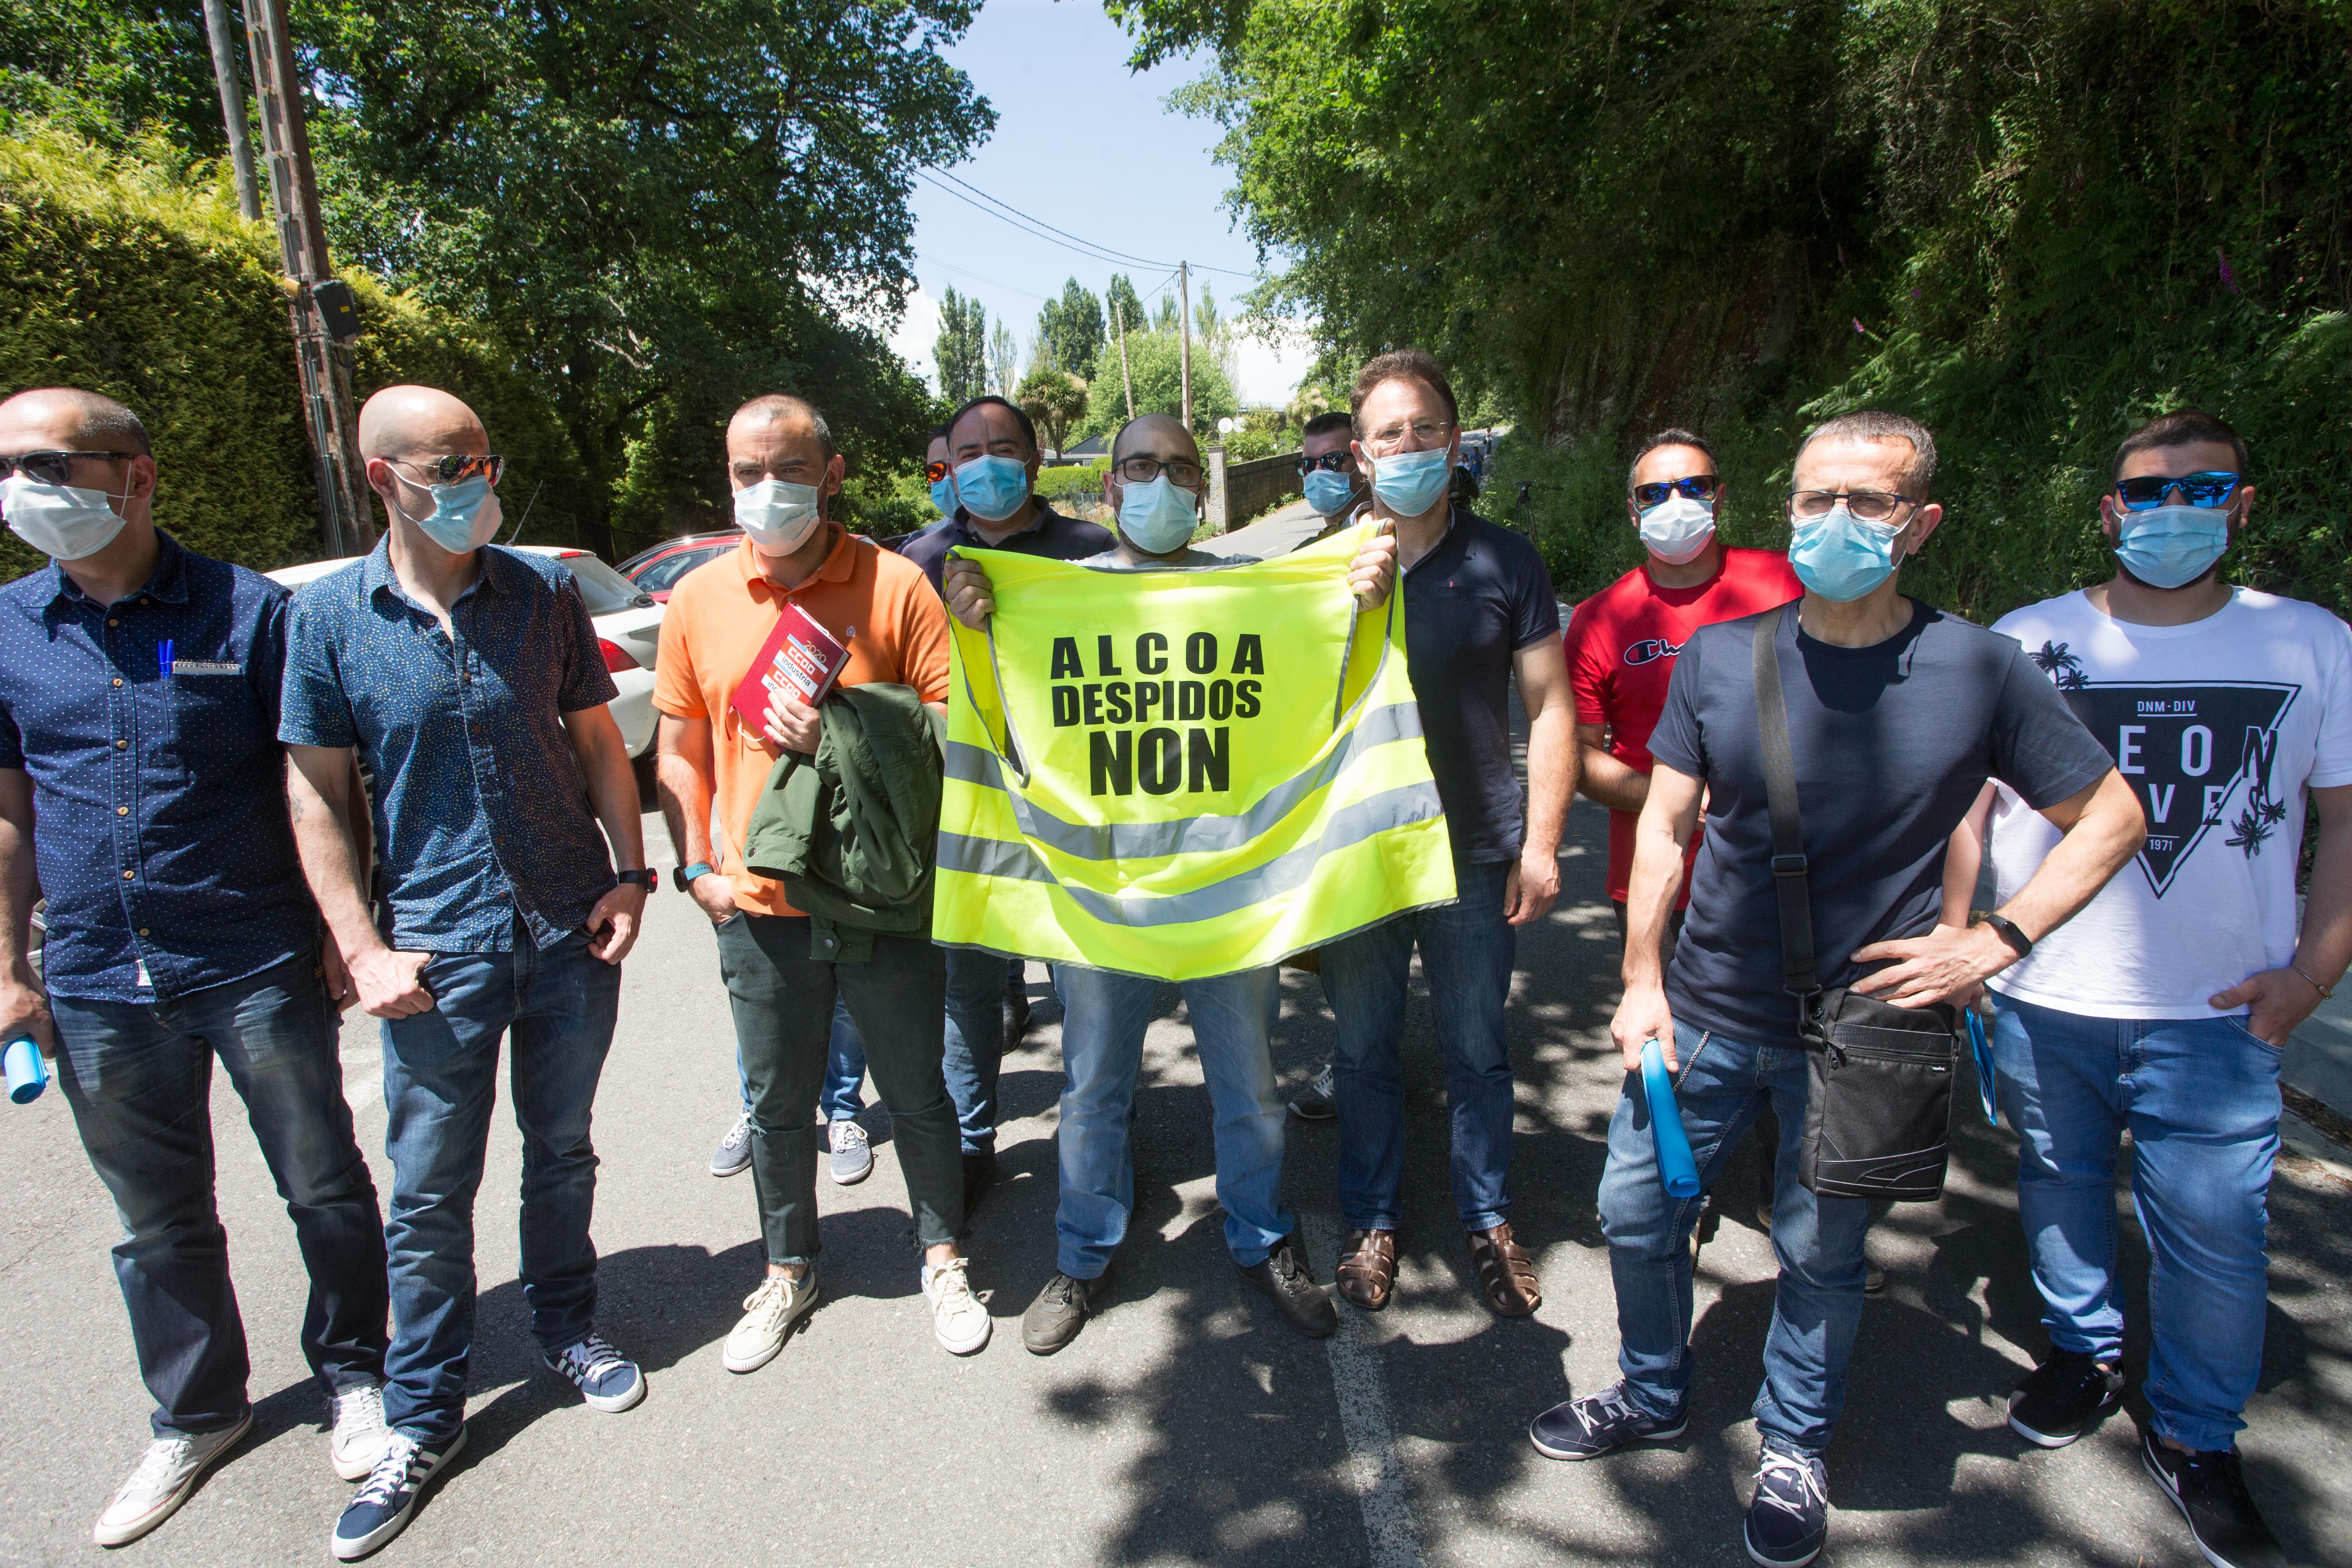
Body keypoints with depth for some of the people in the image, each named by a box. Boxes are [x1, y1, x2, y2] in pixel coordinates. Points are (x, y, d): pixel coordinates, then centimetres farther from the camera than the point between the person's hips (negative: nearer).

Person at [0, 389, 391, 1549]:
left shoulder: (246, 611, -6)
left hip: (258, 968, -3)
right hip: (97, 986, 4)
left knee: (323, 1187, 9)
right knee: (159, 1223, 17)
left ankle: (352, 1373, 31)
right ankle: (195, 1414, 37)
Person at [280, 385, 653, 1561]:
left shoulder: (544, 593, 1)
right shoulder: (329, 616, -3)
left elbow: (597, 741, 7)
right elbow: (317, 794, -1)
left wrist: (629, 873, -2)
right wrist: (364, 949, -7)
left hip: (570, 932, 2)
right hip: (437, 949, -1)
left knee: (561, 1150, 17)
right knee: (428, 1192, 9)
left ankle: (566, 1327, 40)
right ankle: (422, 1417, 28)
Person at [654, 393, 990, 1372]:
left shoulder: (896, 585, -7)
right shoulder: (698, 600, 3)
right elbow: (680, 747, 10)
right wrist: (696, 864, 2)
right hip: (759, 906, 3)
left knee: (916, 1092, 13)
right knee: (777, 1104, 18)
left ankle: (942, 1257, 36)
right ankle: (787, 1271, 40)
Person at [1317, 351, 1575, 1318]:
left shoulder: (1503, 561, -1)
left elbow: (1549, 707, 0)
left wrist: (1540, 842, -4)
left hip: (1476, 856, 0)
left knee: (1478, 1053, 14)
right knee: (1365, 1053, 14)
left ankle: (1488, 1220, 35)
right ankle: (1371, 1222, 34)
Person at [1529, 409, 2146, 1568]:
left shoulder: (1980, 671, -9)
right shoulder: (1720, 657, -4)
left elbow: (2112, 818, 1)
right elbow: (1664, 826, 0)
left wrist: (1993, 939, -9)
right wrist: (1643, 983, -3)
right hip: (1707, 1012, 2)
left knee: (1819, 1255, 15)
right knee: (1635, 1211, 13)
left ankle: (1793, 1451, 42)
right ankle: (1651, 1399, 41)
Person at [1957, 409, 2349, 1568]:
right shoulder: (2026, 640, 0)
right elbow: (1964, 802, 3)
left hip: (2218, 1016, 0)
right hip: (2043, 1003, 0)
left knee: (2214, 1235, 6)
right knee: (2059, 1190, 16)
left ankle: (2195, 1436, 29)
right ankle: (2084, 1352, 40)